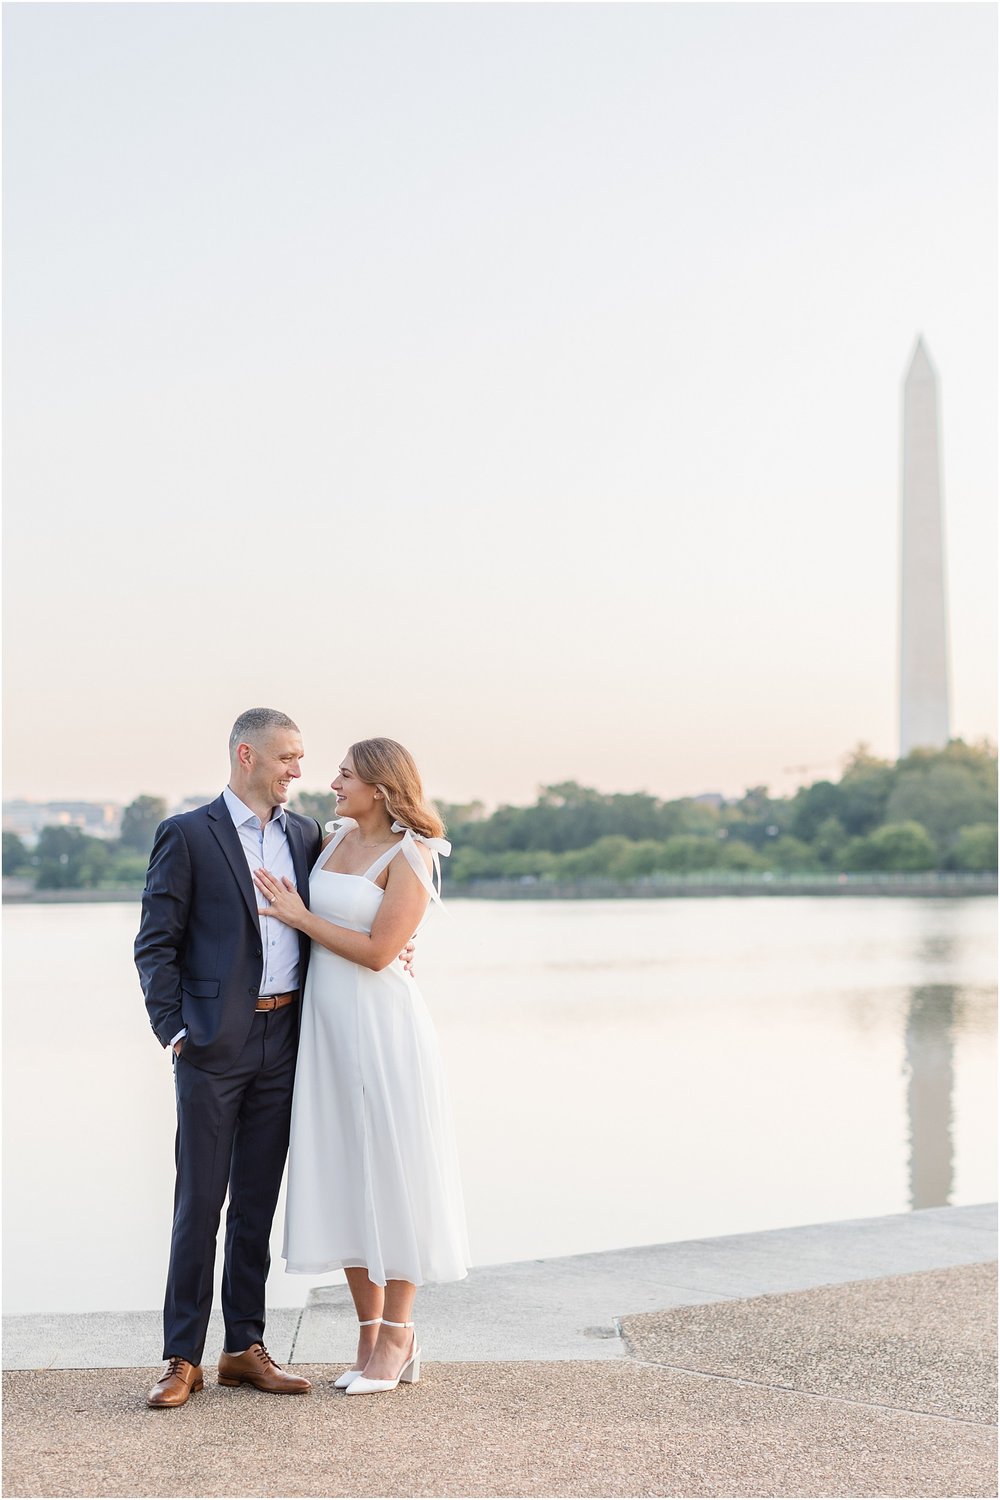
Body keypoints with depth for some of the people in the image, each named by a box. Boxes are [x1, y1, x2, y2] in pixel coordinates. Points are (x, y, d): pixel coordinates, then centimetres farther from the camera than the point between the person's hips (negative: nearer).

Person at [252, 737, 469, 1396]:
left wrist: (302, 918, -10)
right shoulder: (337, 836, 11)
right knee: (341, 1174, 8)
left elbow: (378, 951, -16)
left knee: (391, 1169, 0)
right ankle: (372, 1335, 17)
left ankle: (396, 1336, 9)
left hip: (381, 1023, -7)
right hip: (326, 1021, 7)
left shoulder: (409, 857, -9)